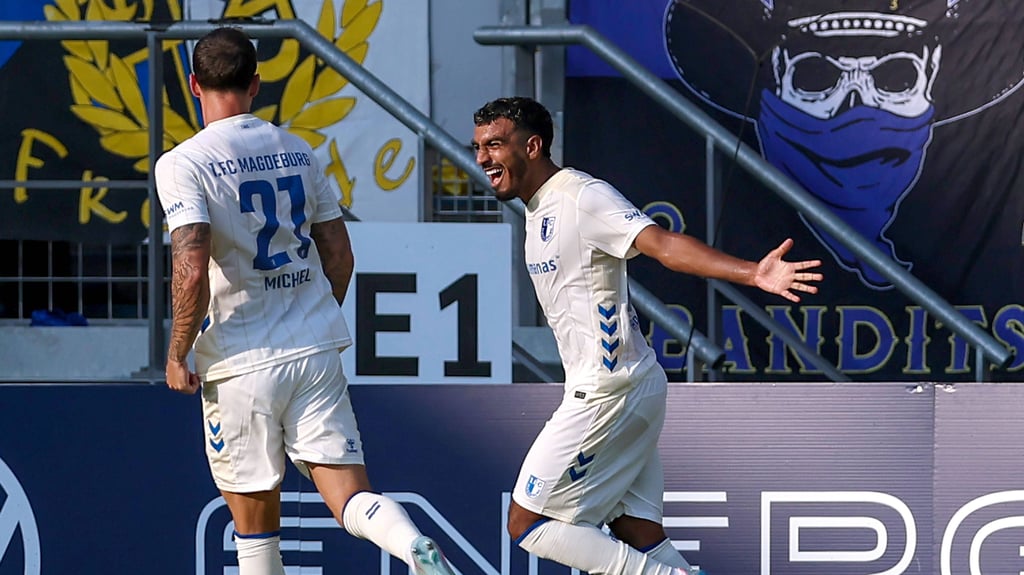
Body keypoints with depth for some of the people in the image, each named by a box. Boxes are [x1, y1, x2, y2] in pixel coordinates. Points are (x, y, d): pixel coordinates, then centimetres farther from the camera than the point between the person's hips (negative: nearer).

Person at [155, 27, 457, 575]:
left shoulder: (183, 164, -8)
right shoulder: (297, 152, 9)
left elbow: (192, 271, -19)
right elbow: (340, 257, 13)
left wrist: (177, 354, -6)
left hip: (241, 366, -4)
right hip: (317, 354, 4)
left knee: (255, 527, 9)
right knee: (351, 499, -3)